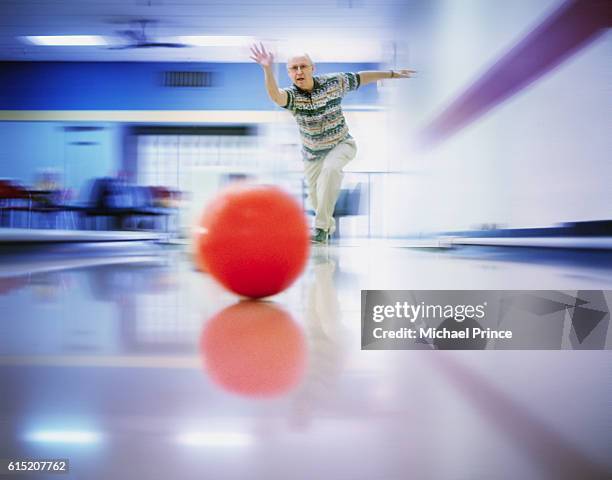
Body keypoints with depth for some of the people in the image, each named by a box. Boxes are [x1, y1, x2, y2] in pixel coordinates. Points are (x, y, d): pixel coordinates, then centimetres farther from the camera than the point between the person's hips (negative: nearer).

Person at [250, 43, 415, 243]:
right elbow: (275, 96, -45)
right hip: (313, 153, 1)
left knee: (330, 169, -33)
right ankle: (329, 226, 45)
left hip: (341, 144, -1)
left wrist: (392, 74, 7)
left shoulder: (332, 82, -15)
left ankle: (321, 227, -26)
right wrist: (267, 69, -64)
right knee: (316, 197, 9)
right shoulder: (292, 95, -21)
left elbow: (360, 78, 0)